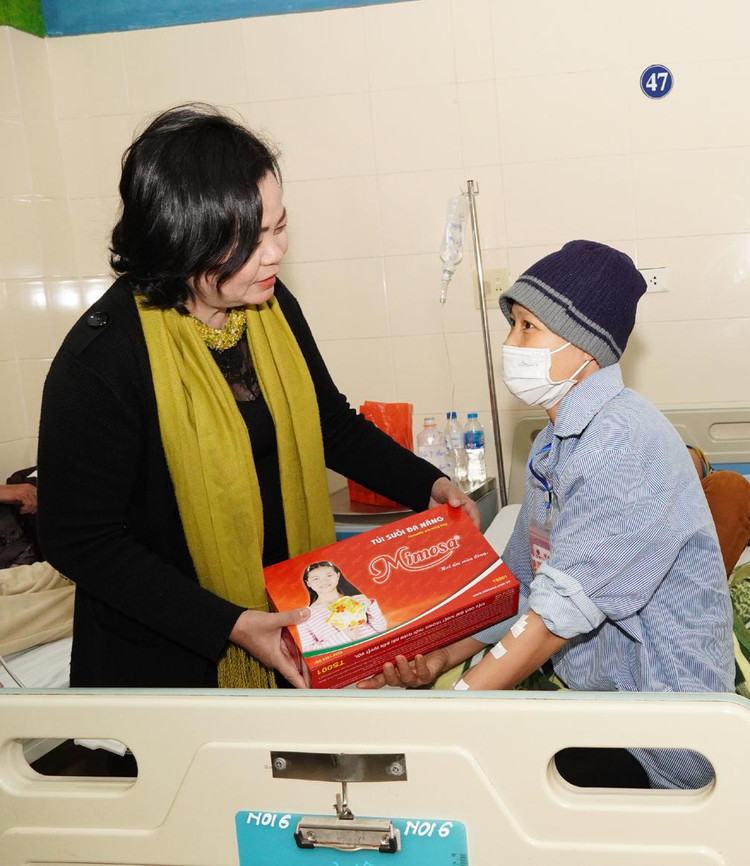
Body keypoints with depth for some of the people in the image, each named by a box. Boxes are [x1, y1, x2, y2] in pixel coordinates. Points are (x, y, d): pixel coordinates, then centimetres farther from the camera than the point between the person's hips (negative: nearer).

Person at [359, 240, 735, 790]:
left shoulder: (626, 443, -22)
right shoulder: (552, 446, 10)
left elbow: (562, 611, -25)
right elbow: (518, 584, 11)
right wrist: (443, 658, -3)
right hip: (582, 689, 8)